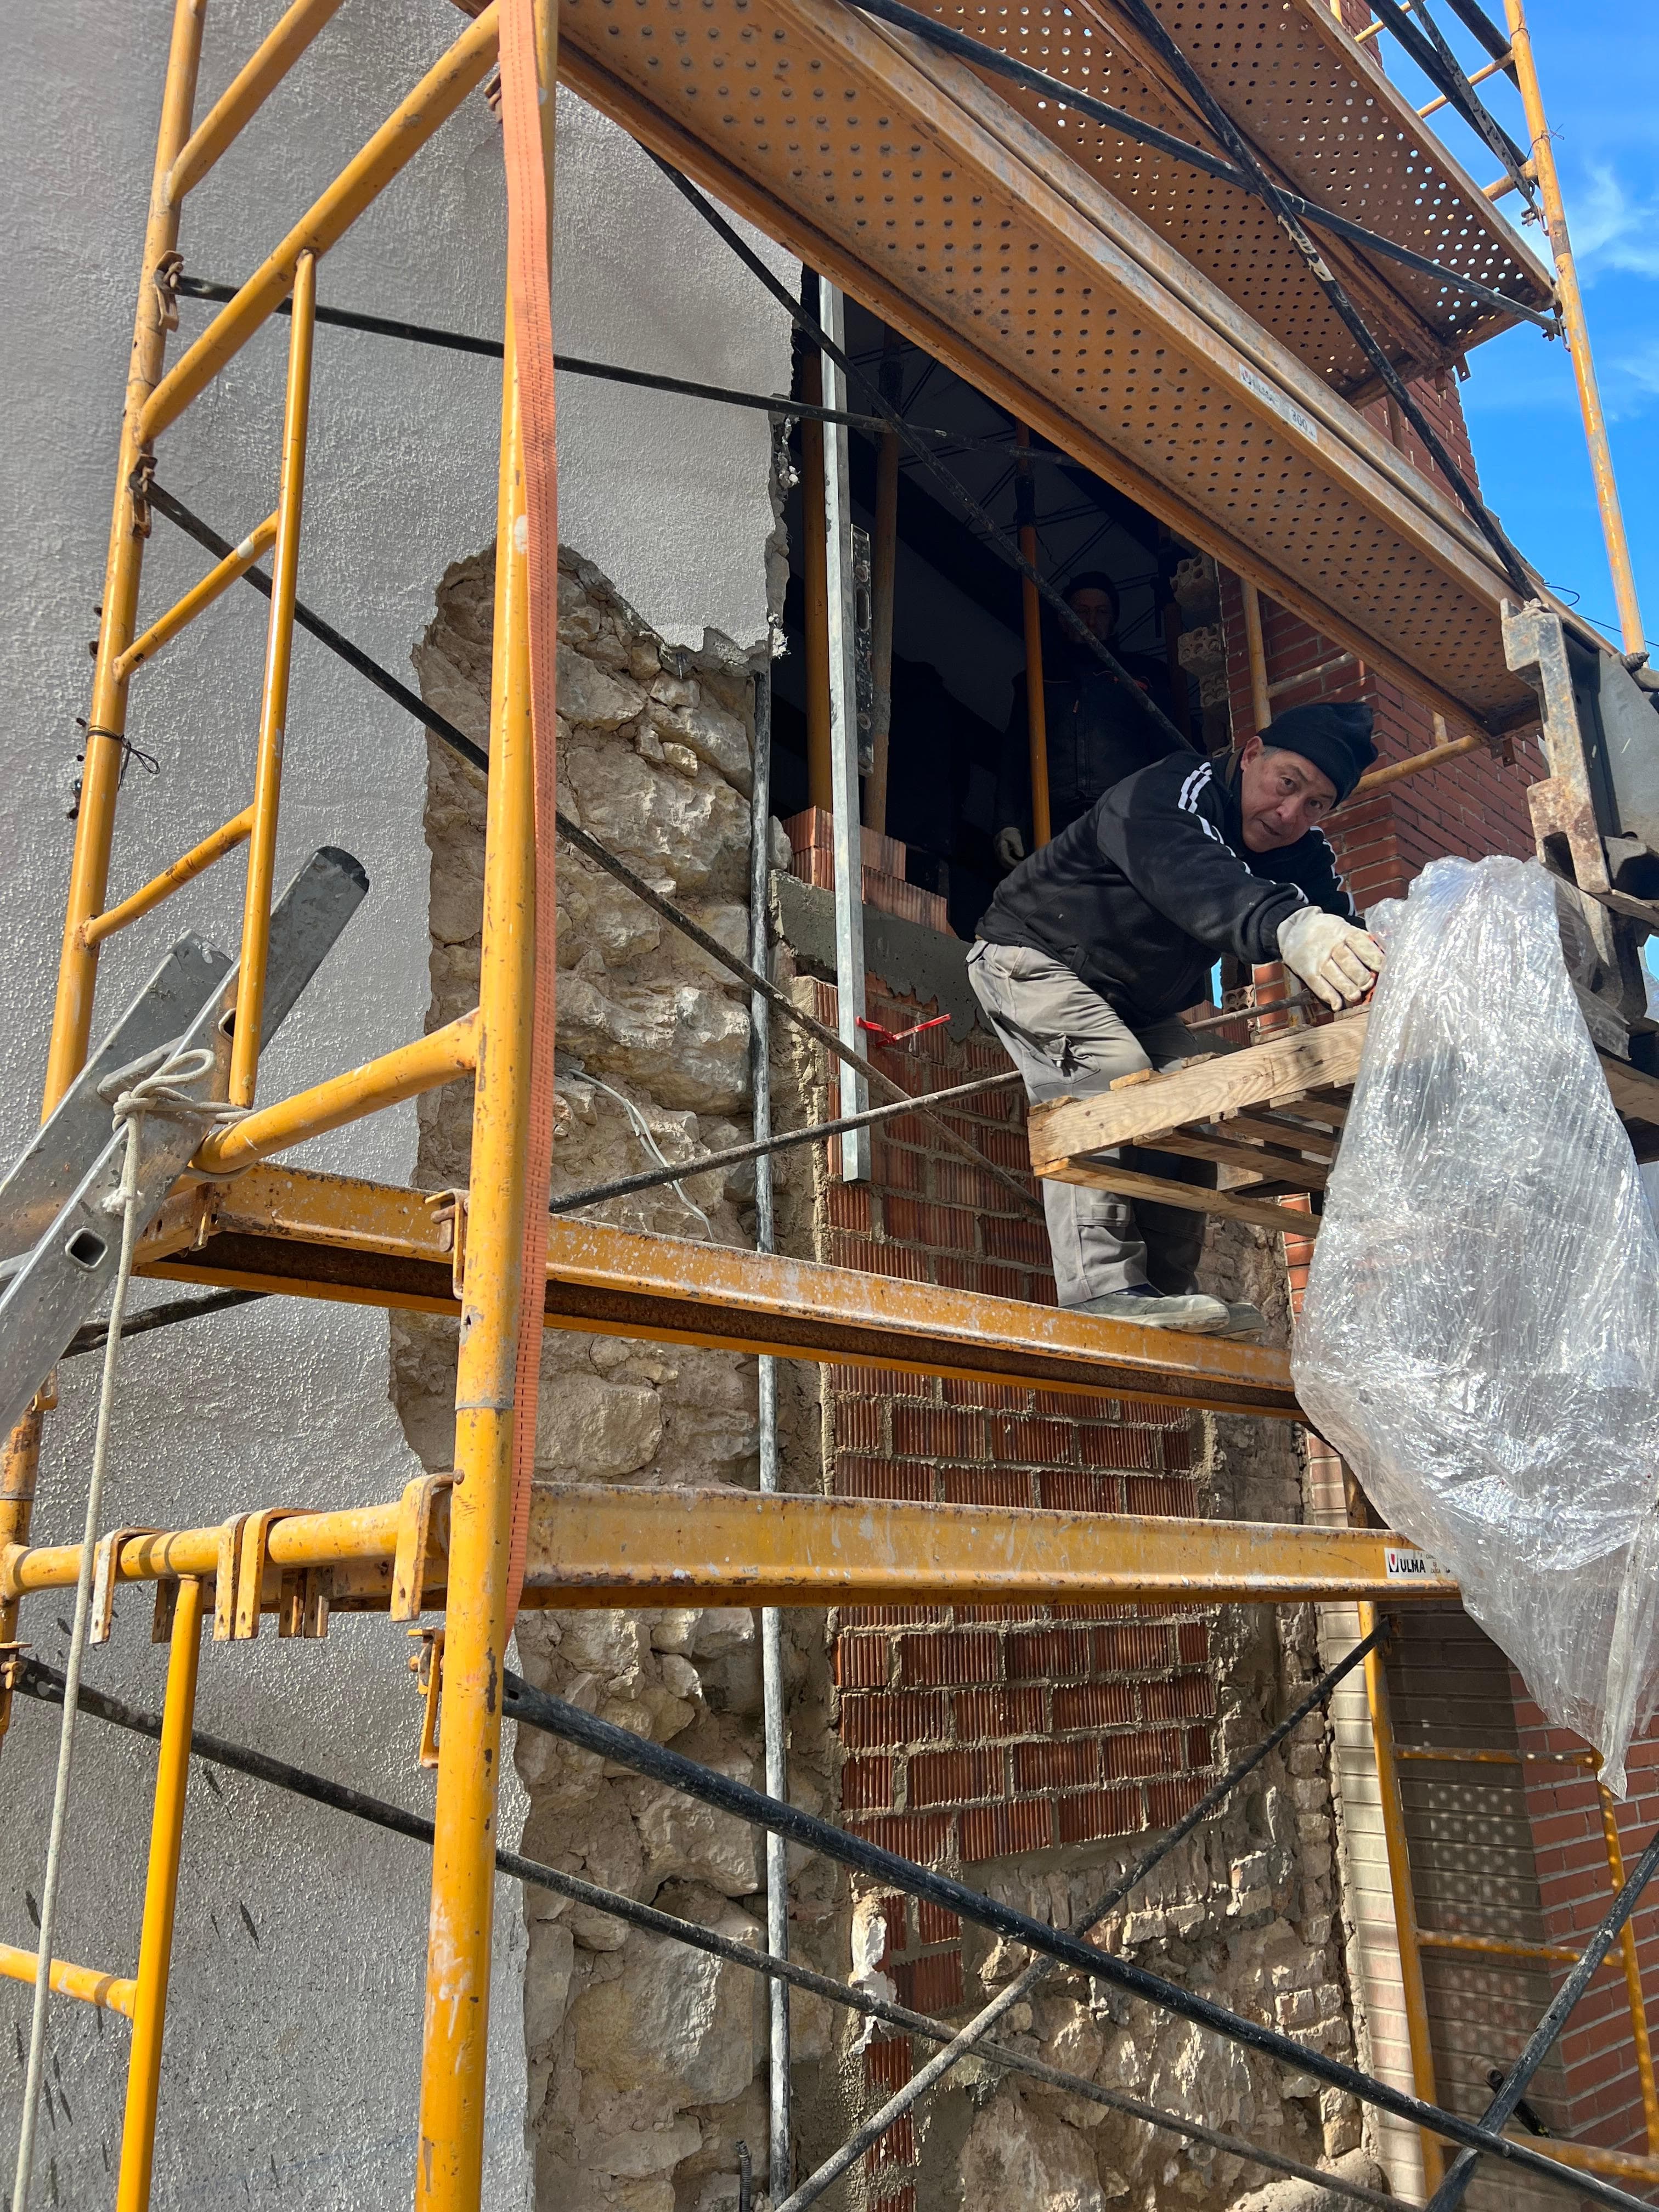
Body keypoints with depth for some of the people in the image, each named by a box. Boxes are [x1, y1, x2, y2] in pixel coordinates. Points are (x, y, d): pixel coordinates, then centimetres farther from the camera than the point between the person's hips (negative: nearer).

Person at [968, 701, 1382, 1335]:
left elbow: (1342, 945, -21)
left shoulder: (1303, 860, -6)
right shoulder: (1167, 795, -31)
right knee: (1112, 1080, -28)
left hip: (1137, 1004, 9)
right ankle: (1101, 1286, -34)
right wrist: (1289, 926, -73)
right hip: (1032, 959, -8)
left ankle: (1167, 1292, 2)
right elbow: (1190, 876, -54)